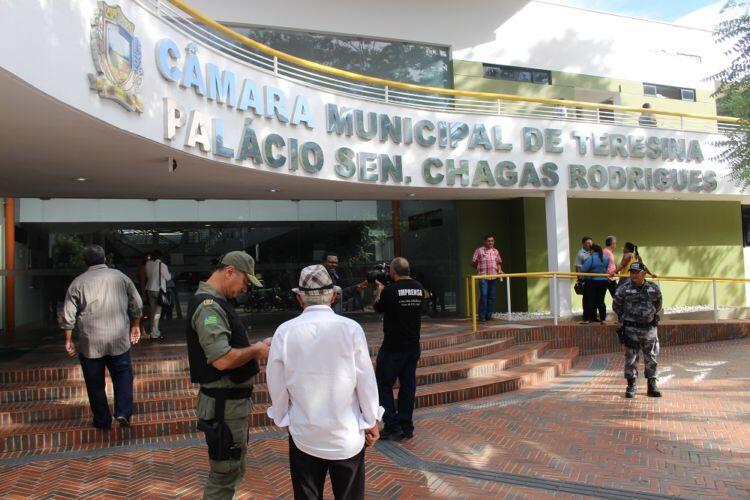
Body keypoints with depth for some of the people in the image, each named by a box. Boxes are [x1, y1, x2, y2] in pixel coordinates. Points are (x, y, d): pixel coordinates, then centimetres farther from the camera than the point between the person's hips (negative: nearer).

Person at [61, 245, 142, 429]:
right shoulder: (120, 277, 1)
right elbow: (137, 305, 5)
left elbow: (68, 316, -2)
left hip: (90, 343, 0)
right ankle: (123, 413, 2)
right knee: (123, 375, 15)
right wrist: (135, 326, 18)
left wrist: (68, 340, 8)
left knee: (95, 383, 12)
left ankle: (102, 421, 21)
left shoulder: (78, 283, -2)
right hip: (119, 340, 0)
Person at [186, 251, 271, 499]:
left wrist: (256, 345, 7)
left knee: (233, 471, 24)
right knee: (224, 477, 3)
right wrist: (256, 351, -15)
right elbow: (222, 360, -31)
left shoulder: (216, 302, 12)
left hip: (233, 400, 11)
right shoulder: (208, 306, -21)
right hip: (224, 404, -11)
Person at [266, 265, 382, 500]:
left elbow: (276, 384, -2)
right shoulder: (351, 328, -13)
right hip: (346, 435, -1)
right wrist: (372, 422, 6)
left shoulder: (285, 331, -10)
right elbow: (366, 380, -8)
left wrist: (282, 417, 16)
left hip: (303, 435, 1)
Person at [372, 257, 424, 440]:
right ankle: (406, 428, 18)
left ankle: (392, 427, 5)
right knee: (408, 386, 12)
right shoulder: (419, 288, 1)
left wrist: (379, 290, 17)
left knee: (384, 385, 6)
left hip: (393, 348, -6)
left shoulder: (389, 290, -16)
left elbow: (377, 308, 1)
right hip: (413, 346, 6)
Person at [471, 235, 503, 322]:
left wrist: (499, 270, 5)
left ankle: (489, 315, 13)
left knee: (492, 296, 5)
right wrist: (480, 269, 2)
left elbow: (498, 263, 22)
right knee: (483, 295, -11)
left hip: (493, 276, 5)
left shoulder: (495, 251, 15)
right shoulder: (479, 250, 1)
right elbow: (473, 263, 4)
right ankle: (482, 316, -5)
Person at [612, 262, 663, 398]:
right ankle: (631, 386, 11)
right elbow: (616, 306, 8)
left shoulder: (654, 289, 1)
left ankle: (652, 386, 20)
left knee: (651, 359, 9)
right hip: (631, 329, -2)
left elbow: (658, 305, 18)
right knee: (631, 359, 2)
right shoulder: (624, 289, -5)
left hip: (649, 328, 2)